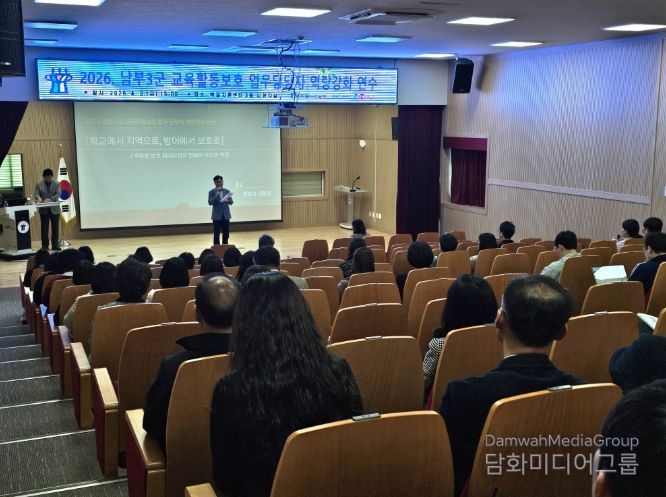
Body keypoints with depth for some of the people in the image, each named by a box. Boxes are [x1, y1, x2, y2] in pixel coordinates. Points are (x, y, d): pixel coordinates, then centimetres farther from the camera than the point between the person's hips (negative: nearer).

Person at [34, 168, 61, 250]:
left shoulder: (57, 184, 2)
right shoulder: (39, 184, 4)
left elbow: (58, 194, -9)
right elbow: (36, 194, -4)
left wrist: (50, 199, -26)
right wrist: (38, 198, -28)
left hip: (54, 209, 0)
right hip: (44, 210, 0)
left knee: (55, 228, 4)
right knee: (44, 228, 3)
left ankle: (55, 245, 11)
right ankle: (45, 246, 7)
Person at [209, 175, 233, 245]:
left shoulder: (227, 191, 9)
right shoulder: (211, 192, 0)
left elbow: (230, 203, 6)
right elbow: (210, 202, -11)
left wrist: (230, 200, -17)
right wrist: (216, 197, -25)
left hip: (226, 215, 3)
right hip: (217, 216, -3)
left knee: (226, 233, 6)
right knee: (216, 234, -2)